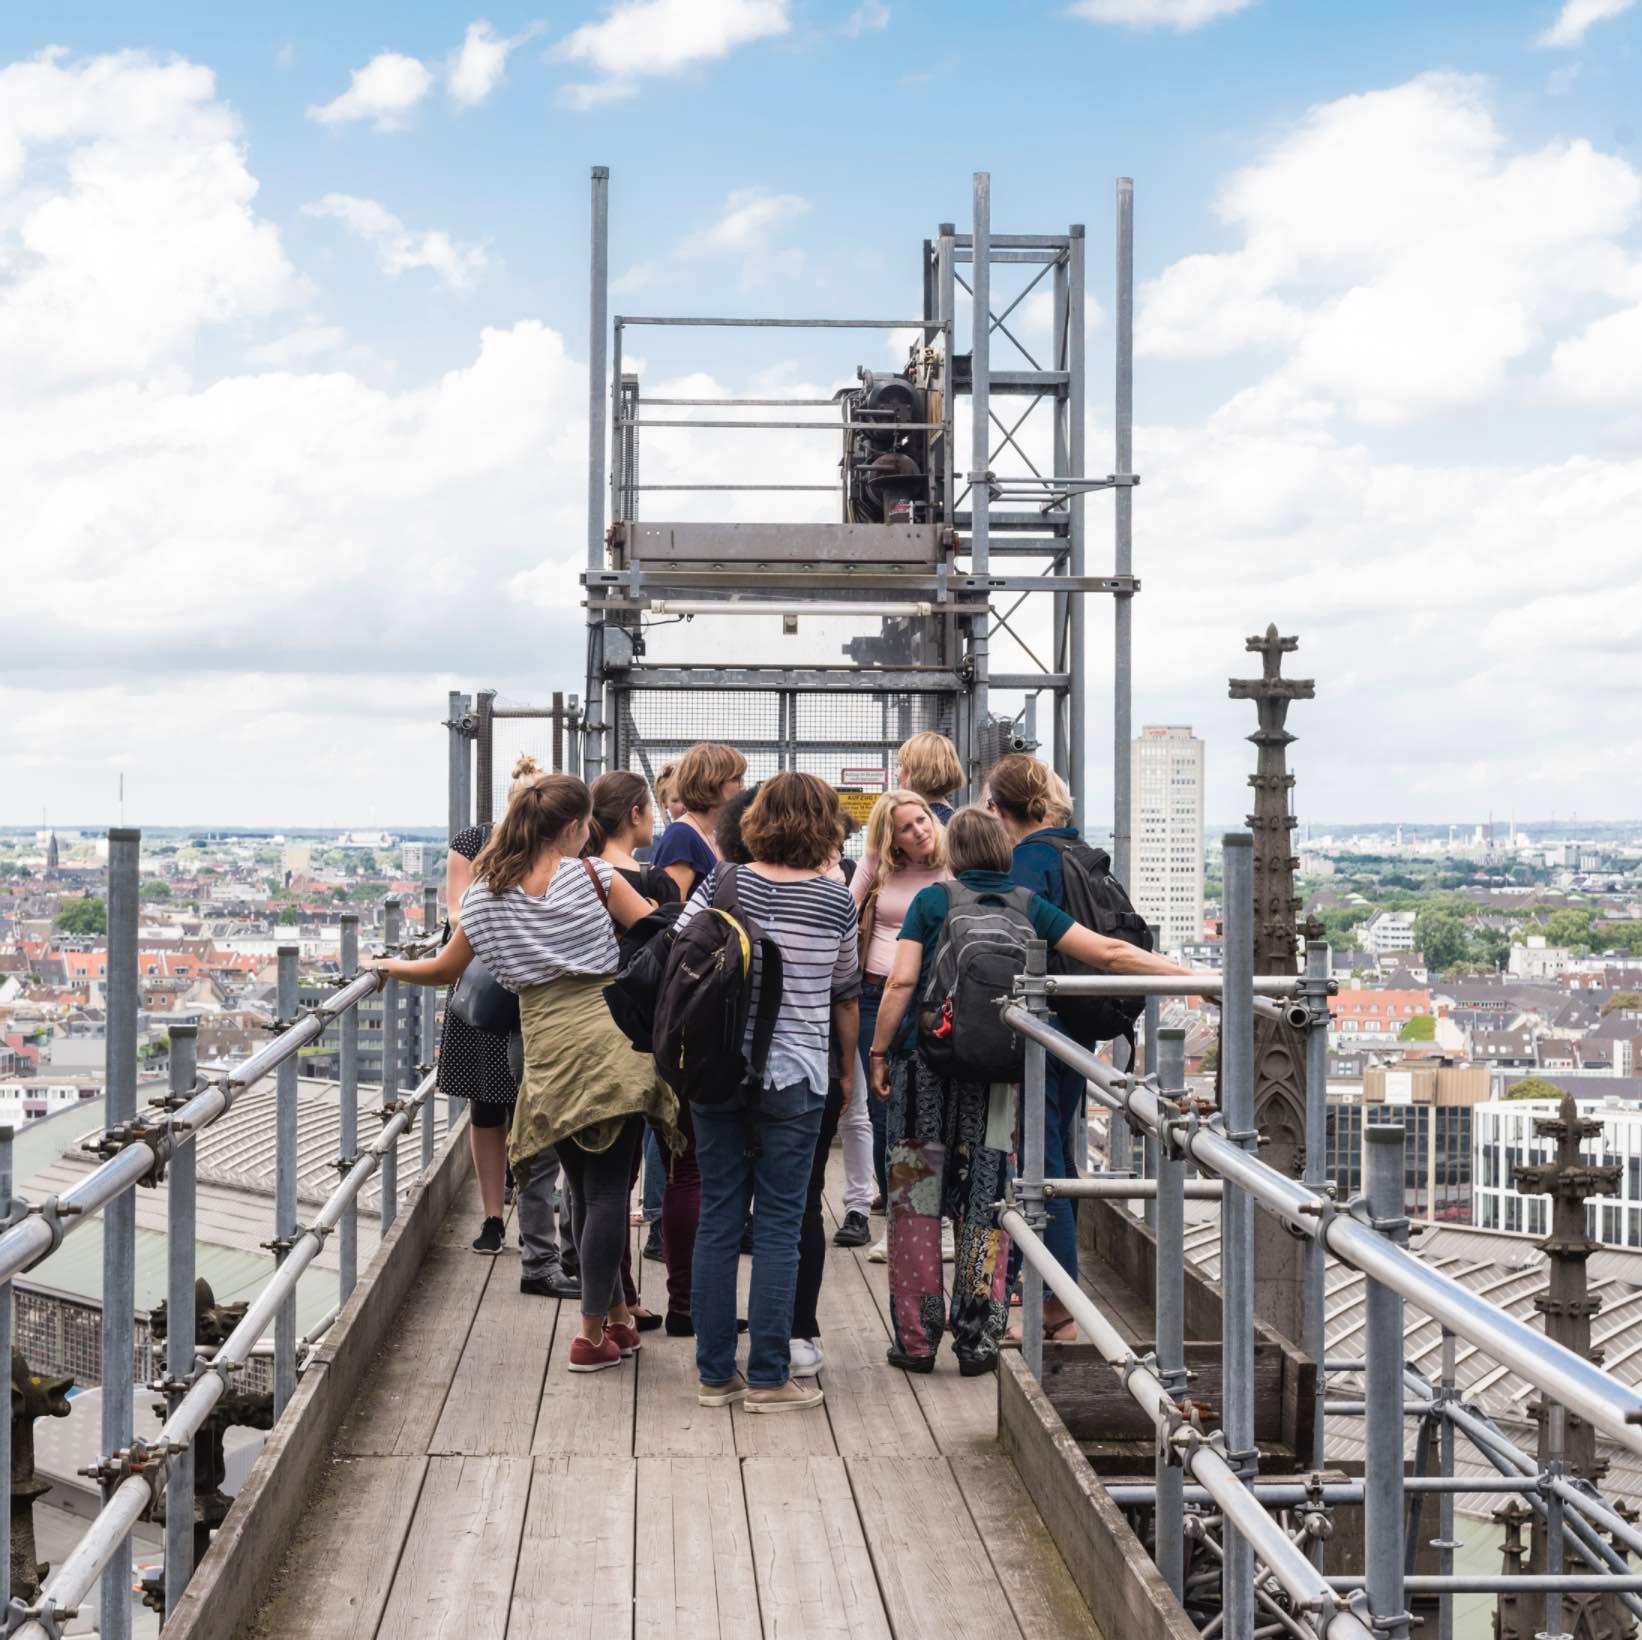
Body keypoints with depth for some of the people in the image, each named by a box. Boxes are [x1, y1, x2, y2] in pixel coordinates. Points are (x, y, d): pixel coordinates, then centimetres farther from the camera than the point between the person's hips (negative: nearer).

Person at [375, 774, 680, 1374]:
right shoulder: (591, 874, 0)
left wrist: (390, 967, 37)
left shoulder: (487, 894, 9)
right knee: (607, 1189, 0)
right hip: (611, 1038, -3)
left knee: (586, 1190, 16)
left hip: (550, 1051, 3)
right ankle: (593, 1334, 1)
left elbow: (445, 970, 20)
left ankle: (615, 1320, 24)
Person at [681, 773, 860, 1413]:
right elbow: (847, 995, 8)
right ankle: (768, 1377, 6)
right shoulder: (837, 902, -3)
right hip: (792, 1077, -2)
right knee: (779, 1226, 3)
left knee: (717, 1220, 9)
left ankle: (714, 1372, 15)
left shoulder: (723, 883, -1)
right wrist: (848, 1071, 22)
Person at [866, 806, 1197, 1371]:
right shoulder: (1028, 907, 5)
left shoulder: (932, 901, 1)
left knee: (916, 1201, 5)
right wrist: (1192, 976, 5)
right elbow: (1109, 953, 1)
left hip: (924, 1063, -1)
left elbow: (901, 982, -6)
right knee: (986, 1206, 9)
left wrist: (879, 1052, 3)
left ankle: (916, 1339, 7)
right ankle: (977, 1339, 8)